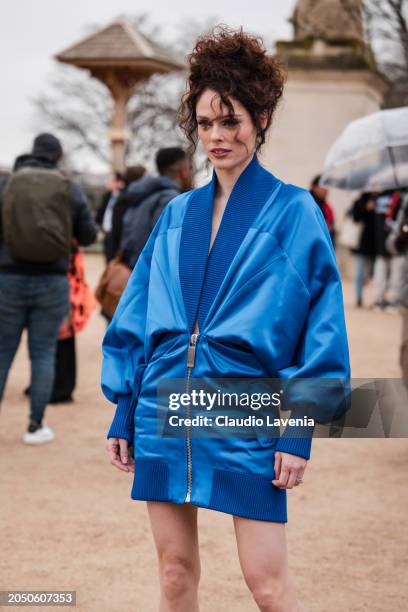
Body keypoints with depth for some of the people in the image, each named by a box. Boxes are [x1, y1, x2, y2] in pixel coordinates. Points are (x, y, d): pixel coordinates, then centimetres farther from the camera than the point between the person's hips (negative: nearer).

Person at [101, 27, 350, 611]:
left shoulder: (293, 211, -1)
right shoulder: (178, 213, 12)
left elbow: (320, 322, -4)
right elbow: (137, 317, 14)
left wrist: (299, 429, -10)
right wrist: (123, 412, 9)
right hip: (166, 406, 5)